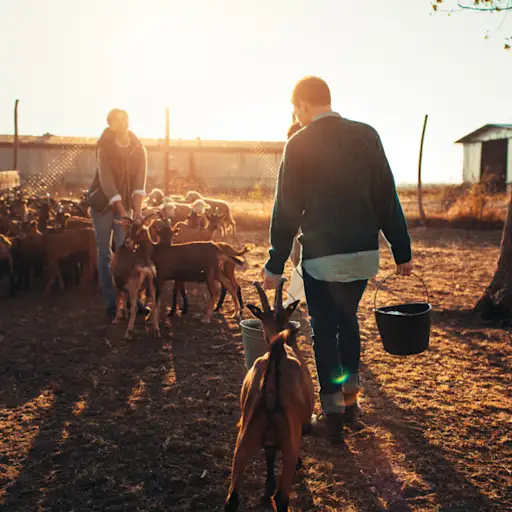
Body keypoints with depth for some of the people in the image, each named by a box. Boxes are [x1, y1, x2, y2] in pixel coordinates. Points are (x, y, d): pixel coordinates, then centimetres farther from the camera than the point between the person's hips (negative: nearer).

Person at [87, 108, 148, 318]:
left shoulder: (138, 150, -4)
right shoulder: (105, 148, -14)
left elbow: (139, 182, -12)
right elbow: (107, 182, -22)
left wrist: (137, 210, -27)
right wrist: (122, 212, -30)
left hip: (125, 204, 3)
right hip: (103, 204, -2)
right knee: (105, 254, 1)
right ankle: (110, 302, 6)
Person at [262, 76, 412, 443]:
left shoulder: (299, 145, -7)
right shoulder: (367, 136, 2)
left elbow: (287, 210, -7)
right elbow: (387, 199, 1)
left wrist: (276, 264, -1)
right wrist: (402, 252, 6)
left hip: (321, 255, -4)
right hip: (364, 252, 4)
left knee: (324, 331, 8)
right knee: (348, 321, 21)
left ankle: (333, 414, 13)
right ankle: (350, 402, 28)